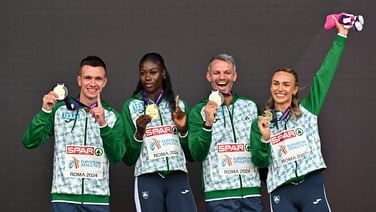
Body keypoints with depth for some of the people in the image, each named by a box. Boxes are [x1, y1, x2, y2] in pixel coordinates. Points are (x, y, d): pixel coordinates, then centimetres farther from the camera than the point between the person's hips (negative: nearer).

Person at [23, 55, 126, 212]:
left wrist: (103, 124, -19)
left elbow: (116, 156, -6)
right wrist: (45, 111, -14)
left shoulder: (113, 116, 6)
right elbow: (29, 143, -2)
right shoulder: (60, 110, 4)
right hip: (64, 198, -1)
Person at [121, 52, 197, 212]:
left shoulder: (179, 104, 13)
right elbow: (128, 159, 5)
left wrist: (183, 129, -2)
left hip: (178, 179, 2)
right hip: (148, 180, -1)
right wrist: (139, 132, -10)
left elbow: (190, 155, 14)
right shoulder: (131, 106, 7)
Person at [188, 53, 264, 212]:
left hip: (252, 192, 3)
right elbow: (197, 155, -8)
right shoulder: (199, 111, 3)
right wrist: (207, 124, -19)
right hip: (219, 194, -3)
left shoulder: (250, 106, 12)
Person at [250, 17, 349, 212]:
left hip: (312, 187, 0)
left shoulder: (307, 110, 9)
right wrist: (264, 139, -14)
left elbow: (324, 75, 6)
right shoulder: (260, 123, 11)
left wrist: (341, 35, 6)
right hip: (281, 193, 1)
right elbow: (260, 162, 5)